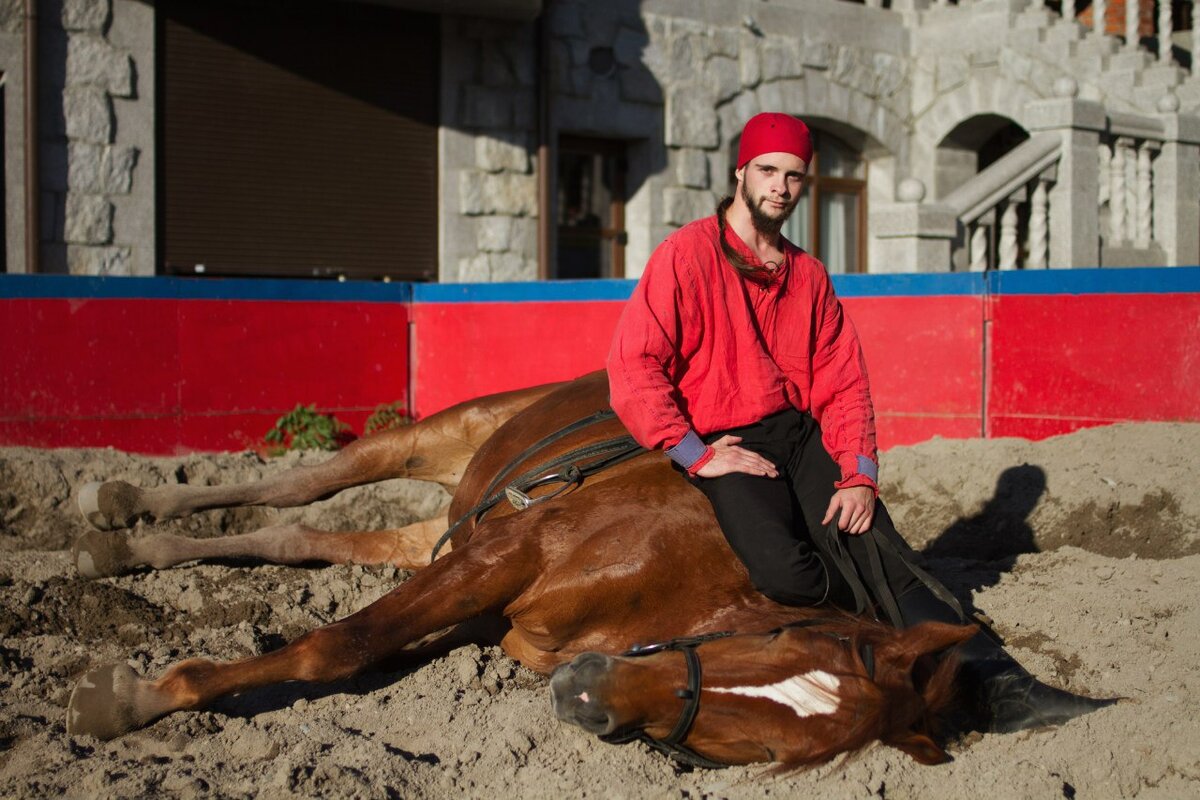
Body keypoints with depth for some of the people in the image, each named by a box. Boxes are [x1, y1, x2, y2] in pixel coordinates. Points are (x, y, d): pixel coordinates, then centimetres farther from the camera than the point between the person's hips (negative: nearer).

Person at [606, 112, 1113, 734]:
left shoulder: (808, 275, 17)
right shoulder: (688, 255, -1)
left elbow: (843, 384, 11)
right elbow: (632, 369, -10)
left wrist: (859, 475, -6)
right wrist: (698, 454, -15)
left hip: (802, 434, 5)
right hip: (722, 449, -5)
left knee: (876, 548, -20)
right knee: (784, 569, -32)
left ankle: (995, 684, -29)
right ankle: (922, 631, -12)